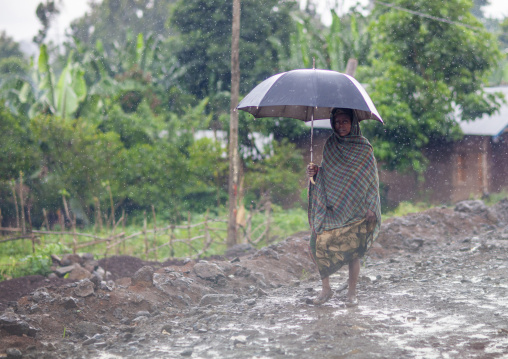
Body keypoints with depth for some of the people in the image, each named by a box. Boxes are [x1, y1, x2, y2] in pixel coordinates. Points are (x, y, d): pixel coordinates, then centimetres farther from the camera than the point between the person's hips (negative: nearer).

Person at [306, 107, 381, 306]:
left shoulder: (364, 147, 1)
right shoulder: (330, 145, 9)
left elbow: (371, 176, 2)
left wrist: (370, 206, -4)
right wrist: (314, 172, -8)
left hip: (355, 209, -3)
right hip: (331, 208, 3)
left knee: (353, 251, -2)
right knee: (321, 245, -5)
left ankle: (352, 292, 11)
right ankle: (326, 288, 11)